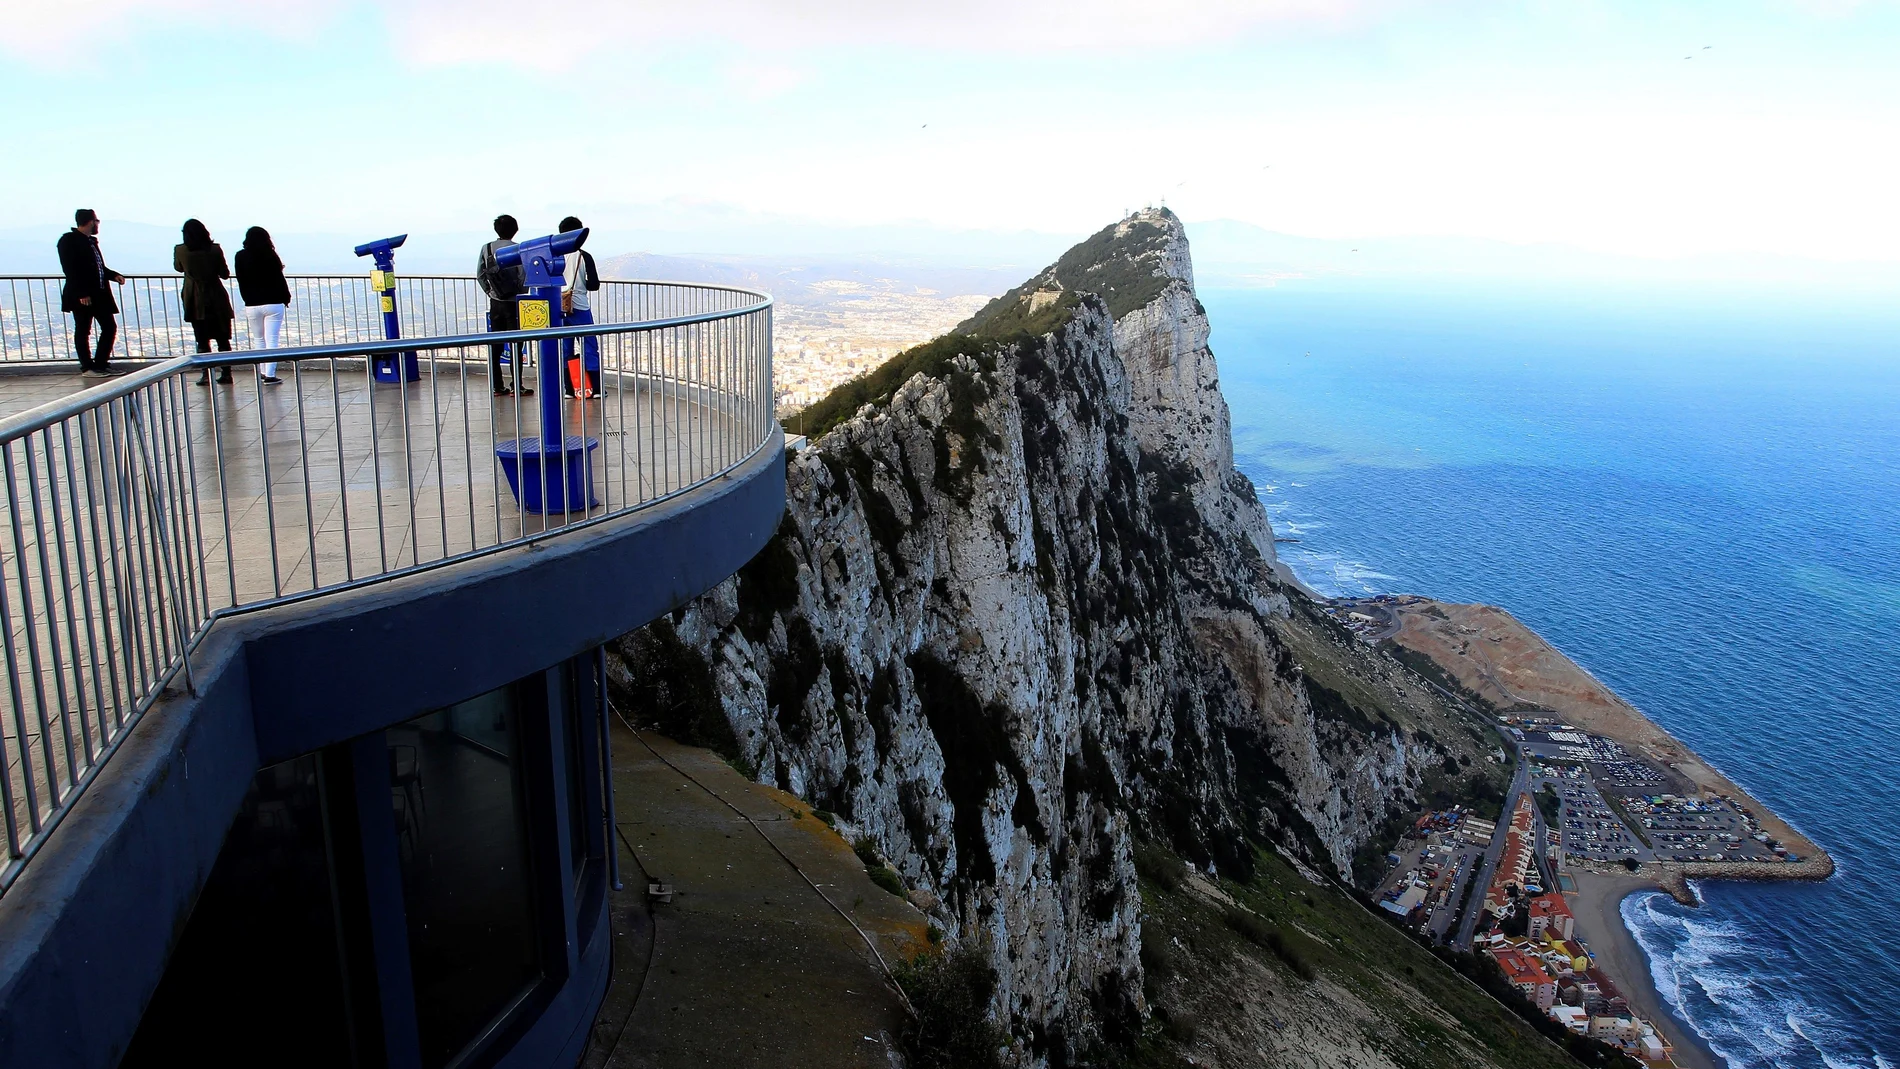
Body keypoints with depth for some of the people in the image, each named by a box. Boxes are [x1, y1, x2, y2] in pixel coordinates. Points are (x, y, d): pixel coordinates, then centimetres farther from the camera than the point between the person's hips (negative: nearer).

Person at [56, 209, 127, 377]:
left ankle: (101, 364, 15)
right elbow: (70, 269, -16)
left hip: (99, 294, 8)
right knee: (83, 331, 1)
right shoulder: (68, 240, -9)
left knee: (110, 327, 7)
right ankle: (87, 367, 6)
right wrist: (82, 293, -22)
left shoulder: (91, 241, 16)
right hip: (82, 296, -8)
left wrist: (114, 275, 5)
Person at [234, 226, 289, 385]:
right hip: (273, 303, -2)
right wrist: (286, 298, 9)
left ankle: (262, 372, 18)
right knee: (272, 340, -2)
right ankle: (270, 375, -7)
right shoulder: (270, 255, -7)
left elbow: (241, 282, 6)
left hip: (252, 305, 2)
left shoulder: (241, 257, 1)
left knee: (258, 340, 16)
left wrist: (248, 299, 16)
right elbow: (279, 279, -4)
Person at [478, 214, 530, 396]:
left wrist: (489, 291, 13)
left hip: (495, 302, 4)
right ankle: (517, 386, -3)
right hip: (513, 301, -4)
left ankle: (497, 386, 9)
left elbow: (480, 275, 5)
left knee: (495, 344, 8)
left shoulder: (486, 248, 3)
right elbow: (523, 277, -12)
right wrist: (522, 295, 2)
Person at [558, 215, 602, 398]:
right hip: (579, 307, -3)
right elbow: (594, 284, -7)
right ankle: (596, 388, 1)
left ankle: (568, 389, 9)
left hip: (558, 308, 3)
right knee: (590, 346, 3)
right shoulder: (584, 256, -7)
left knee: (564, 348, 9)